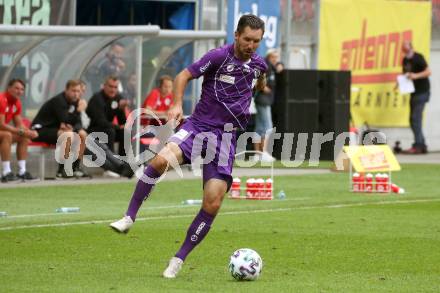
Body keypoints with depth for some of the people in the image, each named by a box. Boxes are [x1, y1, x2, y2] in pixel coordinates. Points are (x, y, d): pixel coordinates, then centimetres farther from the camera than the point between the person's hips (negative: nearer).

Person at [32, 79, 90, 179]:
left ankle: (76, 167, 5)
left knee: (82, 134, 1)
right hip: (41, 129, -9)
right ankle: (62, 170, -27)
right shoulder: (59, 101, -20)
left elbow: (78, 123, 4)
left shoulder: (75, 101, 6)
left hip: (54, 128, 9)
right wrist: (79, 110, -22)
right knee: (68, 135, -32)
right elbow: (66, 121, -26)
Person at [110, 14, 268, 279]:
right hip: (198, 126, -3)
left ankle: (179, 260, 6)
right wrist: (177, 105, -18)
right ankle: (129, 218, -19)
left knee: (212, 204, -9)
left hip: (226, 137, 3)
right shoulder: (219, 56, -8)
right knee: (161, 159, -33)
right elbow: (184, 76, -6)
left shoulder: (259, 64, 7)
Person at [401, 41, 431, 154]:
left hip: (422, 92, -9)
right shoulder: (405, 60, 14)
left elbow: (428, 72, -17)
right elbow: (405, 74, 23)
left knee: (416, 118, -15)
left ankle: (417, 146, -16)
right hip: (414, 92, 9)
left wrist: (416, 76, -29)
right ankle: (422, 146, 14)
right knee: (413, 120, 9)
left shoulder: (418, 58, -11)